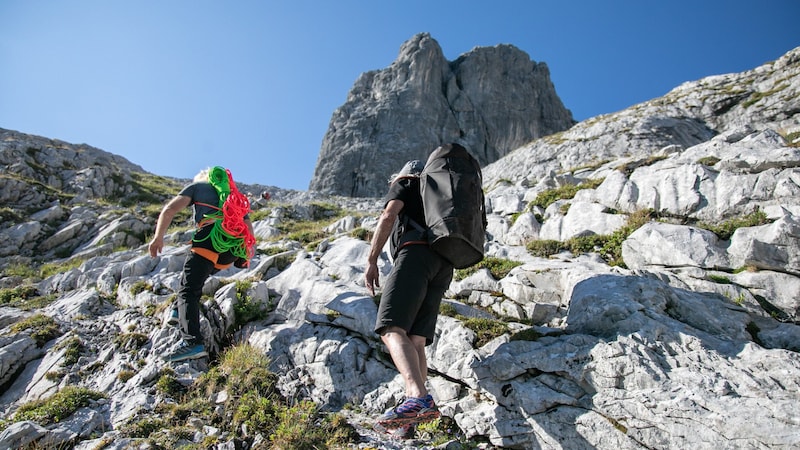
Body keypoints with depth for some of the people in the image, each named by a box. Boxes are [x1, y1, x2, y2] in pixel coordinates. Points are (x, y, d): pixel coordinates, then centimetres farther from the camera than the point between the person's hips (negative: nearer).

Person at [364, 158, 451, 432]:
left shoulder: (406, 184, 17)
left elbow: (388, 217, -1)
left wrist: (371, 261, -3)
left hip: (417, 253, -7)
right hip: (444, 265, 8)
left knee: (391, 329, -19)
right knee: (416, 341, 1)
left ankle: (419, 399, -37)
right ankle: (412, 418, -7)